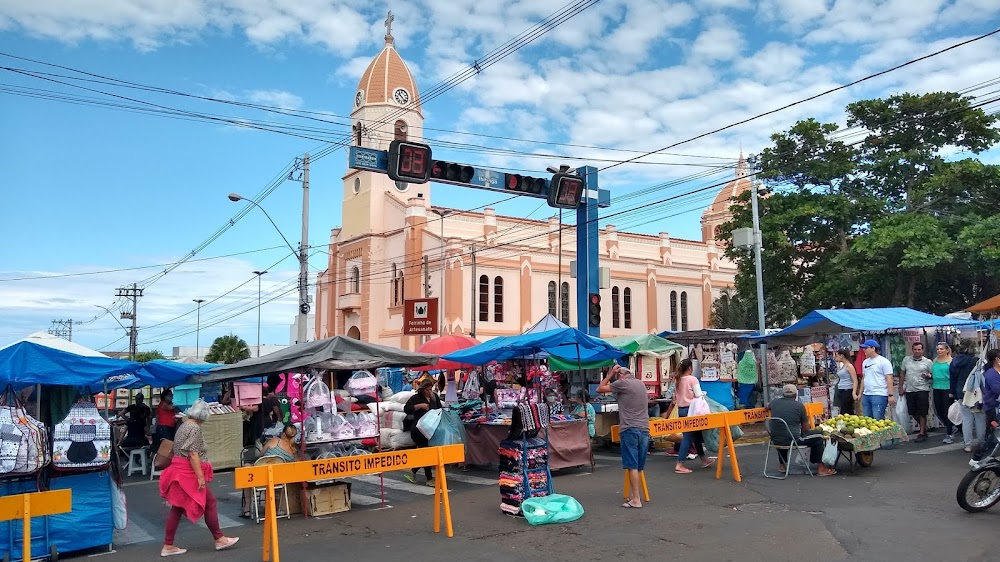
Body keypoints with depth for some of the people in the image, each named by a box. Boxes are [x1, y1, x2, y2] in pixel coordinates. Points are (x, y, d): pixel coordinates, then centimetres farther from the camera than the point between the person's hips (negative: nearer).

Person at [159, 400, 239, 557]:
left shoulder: (183, 426, 14)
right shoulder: (194, 427, -15)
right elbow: (193, 453, -21)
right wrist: (200, 476, -21)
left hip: (180, 471, 9)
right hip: (189, 472, -9)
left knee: (177, 508, 10)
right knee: (209, 503, 0)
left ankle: (168, 546, 13)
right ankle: (219, 539, 8)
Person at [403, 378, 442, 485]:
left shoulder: (434, 397, 13)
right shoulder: (416, 398, -4)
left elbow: (440, 408, 25)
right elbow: (406, 409, -15)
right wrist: (420, 405, -22)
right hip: (419, 430, -6)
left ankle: (412, 472, 26)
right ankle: (429, 478, -1)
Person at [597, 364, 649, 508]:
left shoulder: (622, 383, -4)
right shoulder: (641, 384, 17)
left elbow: (600, 389, 3)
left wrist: (610, 375, 8)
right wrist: (612, 375, 27)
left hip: (630, 429, -7)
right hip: (644, 429, 7)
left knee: (632, 466, -6)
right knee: (639, 467, 11)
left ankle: (636, 500, -7)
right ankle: (635, 494, 18)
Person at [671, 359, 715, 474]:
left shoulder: (677, 381, 9)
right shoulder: (692, 379, -11)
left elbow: (675, 398, 11)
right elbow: (699, 395, -13)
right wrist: (704, 394, 4)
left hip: (680, 410, 7)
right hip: (690, 410, -7)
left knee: (696, 435, 18)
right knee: (688, 437, -3)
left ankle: (704, 460, 28)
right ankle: (679, 465, -6)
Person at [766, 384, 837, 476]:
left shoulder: (774, 402, 5)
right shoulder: (799, 405, -4)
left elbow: (767, 407, 33)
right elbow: (806, 429, 3)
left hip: (776, 440, 5)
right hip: (792, 439, -5)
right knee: (818, 435, 13)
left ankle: (782, 464, 44)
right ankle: (820, 467, 16)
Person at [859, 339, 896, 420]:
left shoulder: (883, 361, -6)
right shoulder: (865, 362, 15)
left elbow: (889, 379, -10)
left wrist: (891, 395, -17)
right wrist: (860, 394, 18)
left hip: (879, 395, -7)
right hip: (866, 395, 7)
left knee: (877, 420, -9)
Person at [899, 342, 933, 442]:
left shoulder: (928, 362, -1)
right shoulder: (906, 360, 7)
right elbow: (902, 374, 13)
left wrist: (929, 376, -20)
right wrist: (901, 388, 10)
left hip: (922, 390, -4)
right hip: (909, 390, 4)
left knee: (922, 413, -1)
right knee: (912, 412, 11)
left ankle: (922, 433, 8)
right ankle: (923, 427, 32)